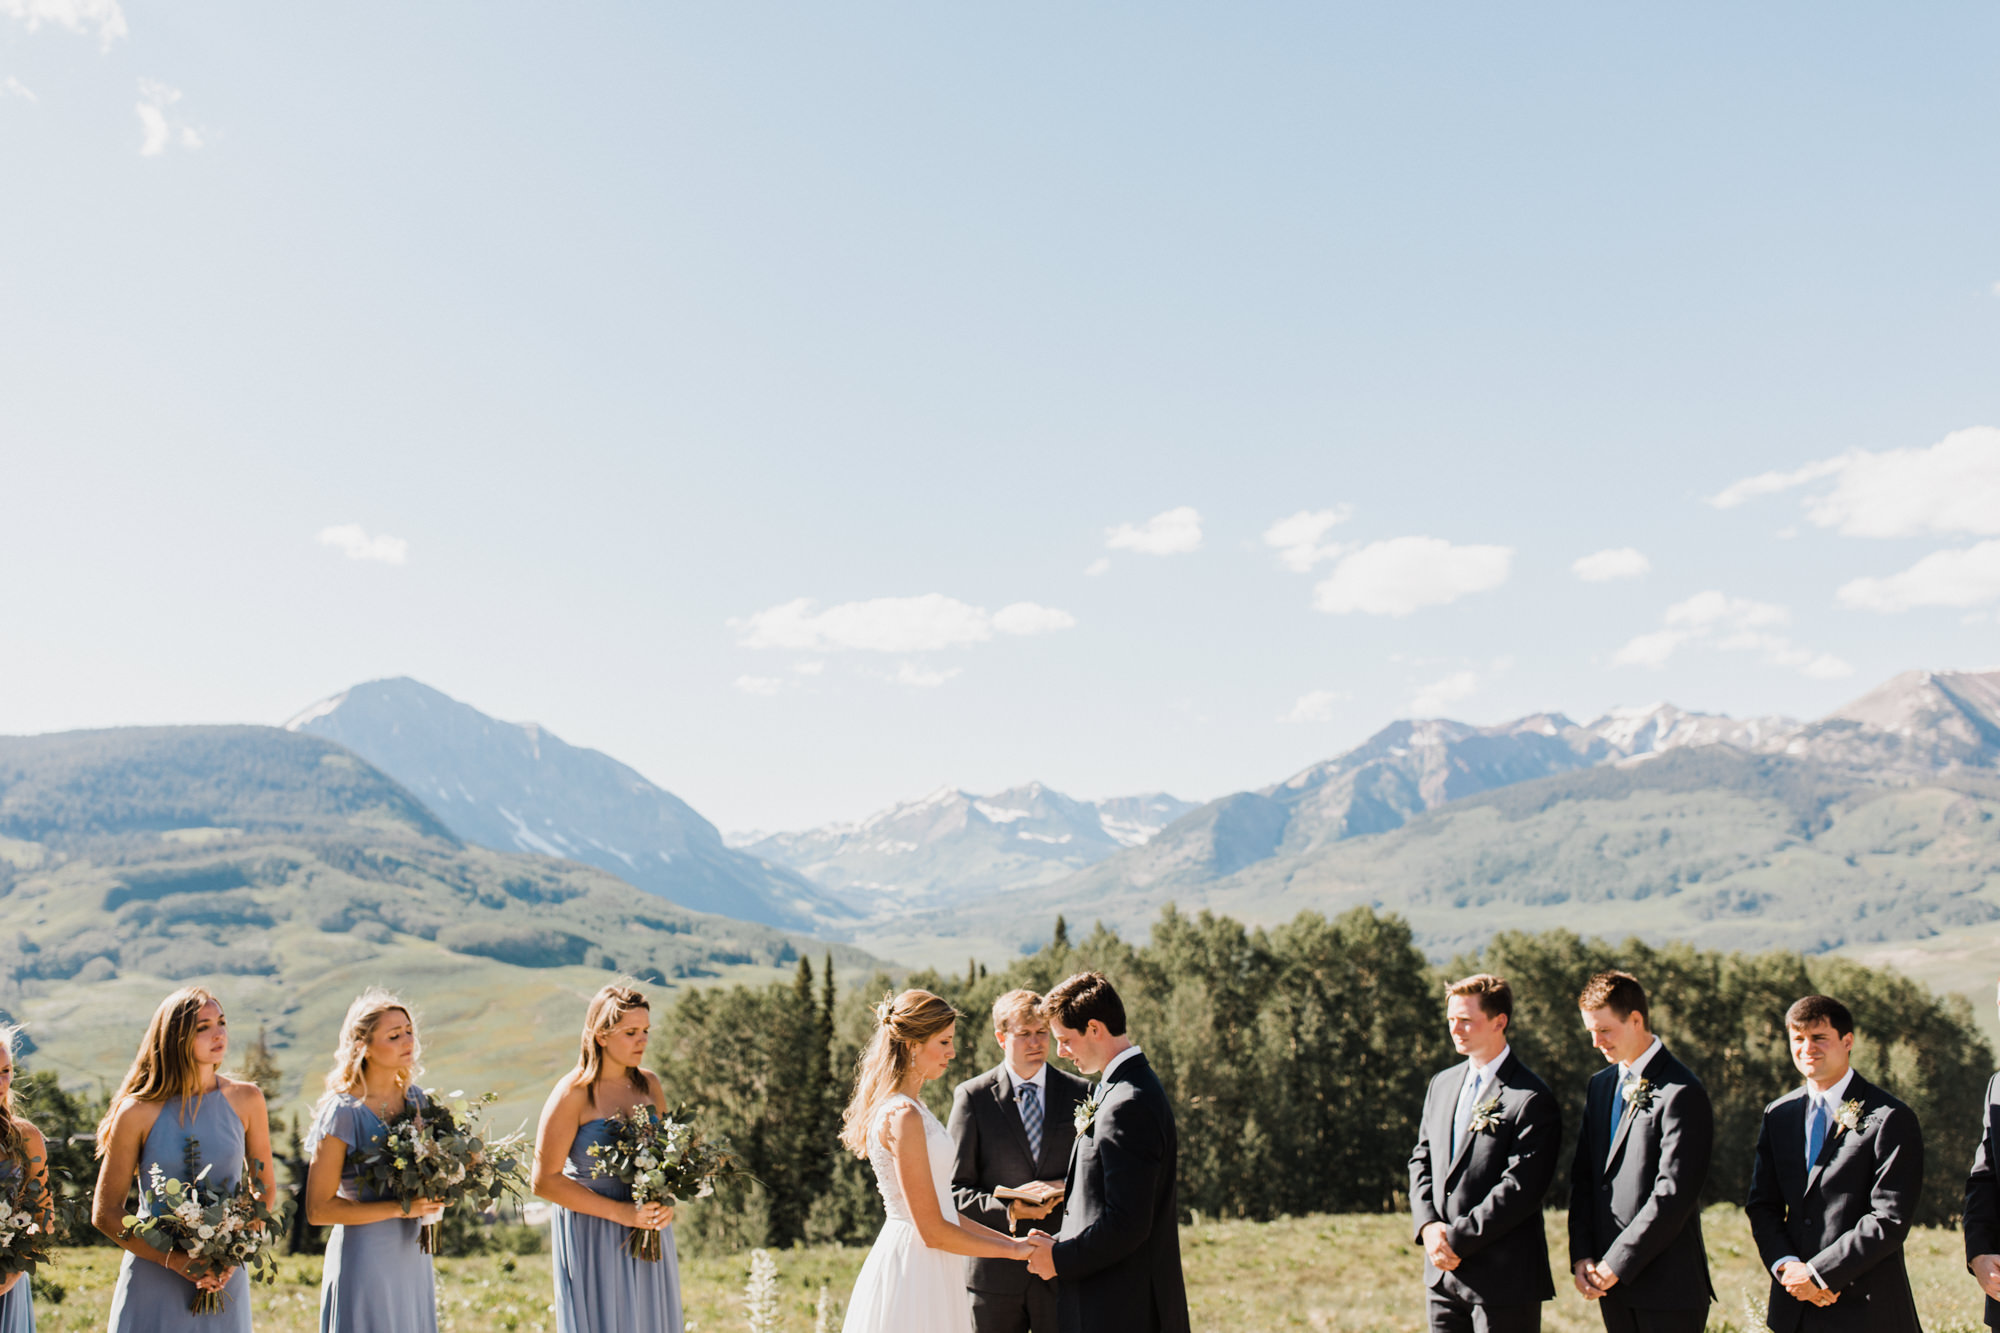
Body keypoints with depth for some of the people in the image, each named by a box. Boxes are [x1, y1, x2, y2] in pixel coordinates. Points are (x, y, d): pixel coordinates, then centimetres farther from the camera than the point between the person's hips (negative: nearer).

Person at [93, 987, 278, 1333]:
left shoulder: (245, 1100, -1)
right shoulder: (139, 1112, -8)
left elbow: (265, 1187, 8)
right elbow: (105, 1212, -4)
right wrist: (175, 1261, -13)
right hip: (153, 1278, -2)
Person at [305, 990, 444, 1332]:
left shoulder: (416, 1099, 5)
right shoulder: (343, 1112, -13)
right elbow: (318, 1209, -15)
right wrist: (400, 1208, -18)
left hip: (413, 1255, 6)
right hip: (364, 1258, -6)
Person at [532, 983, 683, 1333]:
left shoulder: (649, 1085, 4)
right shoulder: (573, 1093, -13)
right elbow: (545, 1180, -14)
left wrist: (667, 1201, -5)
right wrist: (620, 1213, -17)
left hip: (648, 1233, 5)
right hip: (592, 1236, -5)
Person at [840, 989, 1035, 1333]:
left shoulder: (907, 1109, 13)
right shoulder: (903, 1117, -17)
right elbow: (933, 1231, -18)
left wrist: (1013, 1240, 10)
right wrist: (1012, 1249, -7)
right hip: (913, 1274, -9)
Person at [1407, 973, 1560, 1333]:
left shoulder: (1532, 1100, -12)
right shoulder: (1442, 1084, 12)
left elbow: (1520, 1189, -17)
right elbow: (1421, 1161, 13)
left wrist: (1457, 1239, -16)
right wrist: (1428, 1226, -4)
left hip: (1504, 1278, -6)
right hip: (1442, 1269, 7)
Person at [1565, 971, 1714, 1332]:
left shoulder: (1682, 1094, -13)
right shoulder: (1599, 1085, 13)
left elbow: (1674, 1195, -17)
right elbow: (1583, 1177, 13)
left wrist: (1616, 1264, -14)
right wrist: (1581, 1255, 1)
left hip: (1667, 1288, -7)